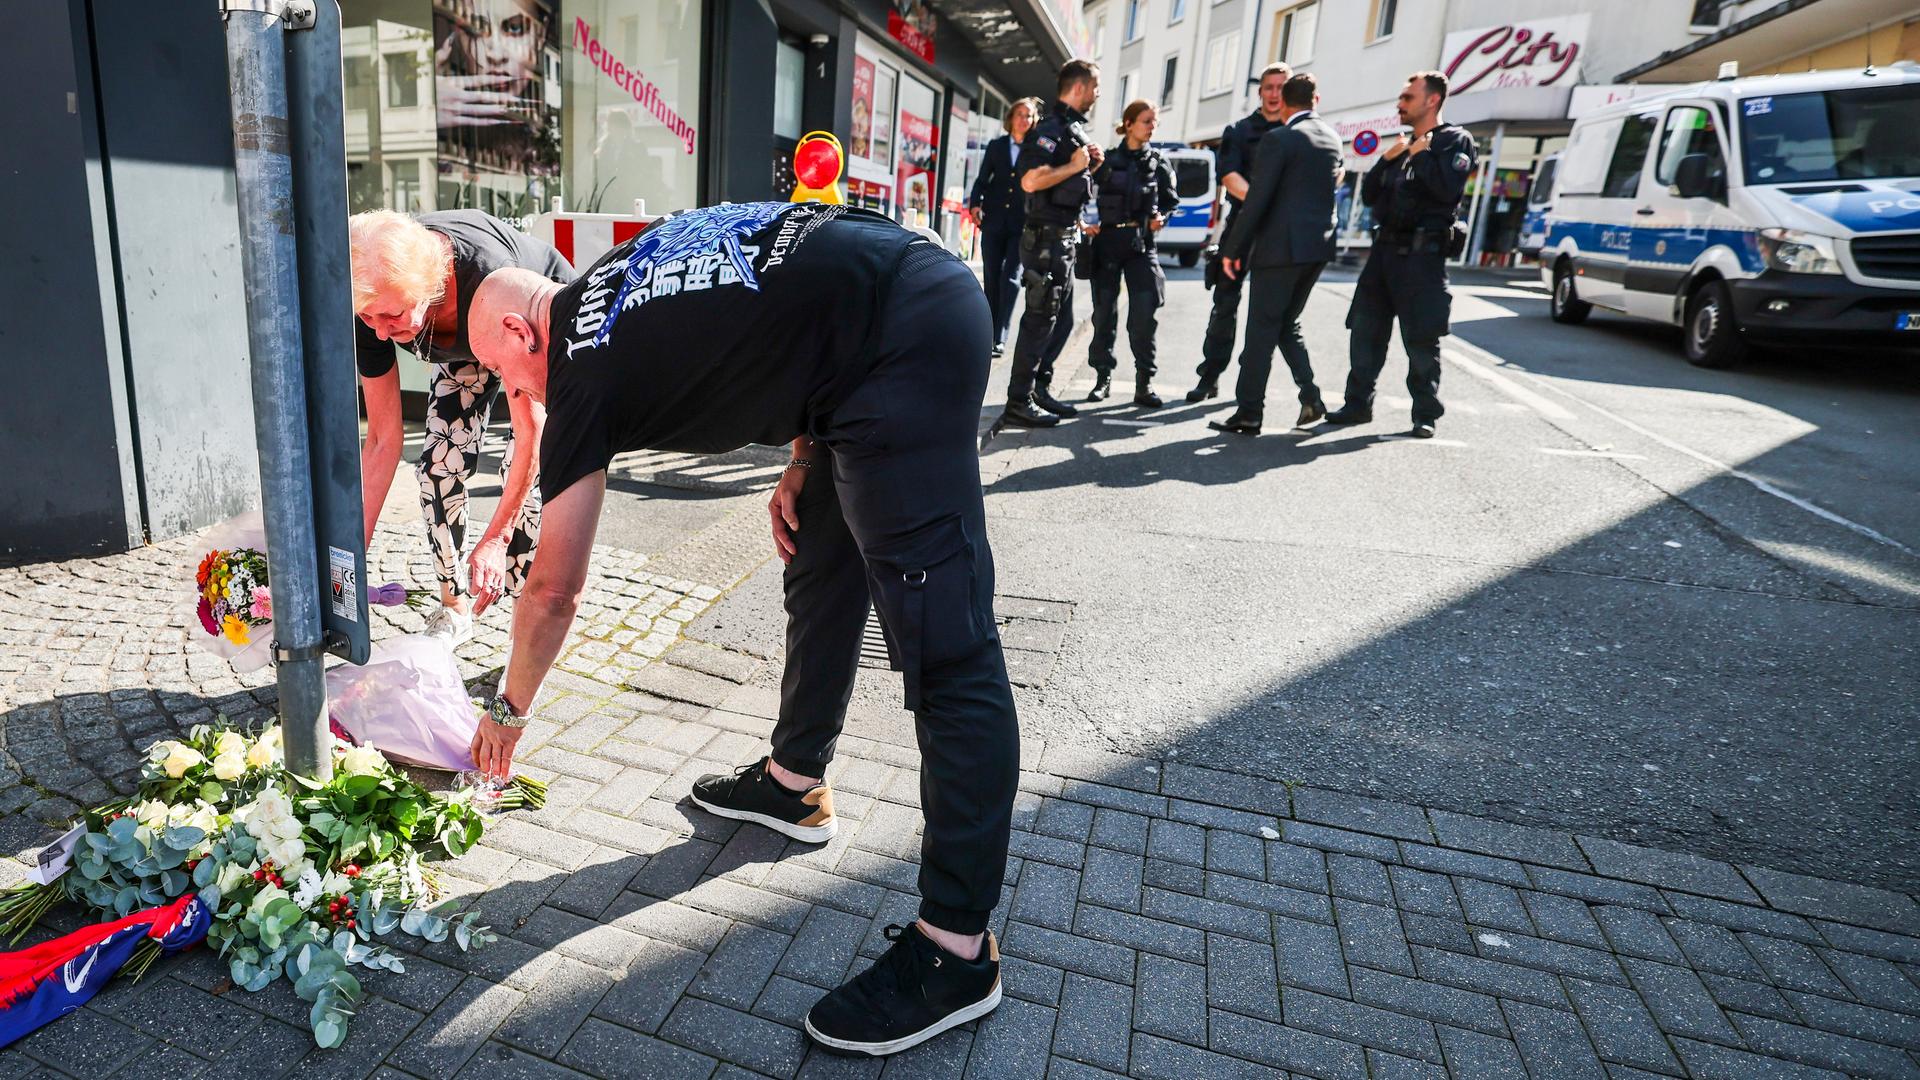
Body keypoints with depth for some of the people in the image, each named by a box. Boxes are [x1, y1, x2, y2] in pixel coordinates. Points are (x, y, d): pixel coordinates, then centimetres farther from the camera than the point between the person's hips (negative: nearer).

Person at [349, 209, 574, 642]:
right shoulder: (372, 304, -29)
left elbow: (531, 428, -37)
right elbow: (383, 440, -19)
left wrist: (495, 539, -38)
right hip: (462, 345, 5)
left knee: (521, 470, -18)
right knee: (439, 466, -7)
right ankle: (453, 610, 11)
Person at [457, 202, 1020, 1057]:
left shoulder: (583, 374, 0)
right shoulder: (615, 278, 23)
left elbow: (553, 593, 7)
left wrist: (508, 711, 24)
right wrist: (804, 463, 17)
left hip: (904, 338, -10)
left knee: (944, 647, -11)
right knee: (821, 571, 19)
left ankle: (958, 950, -3)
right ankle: (795, 782, 36)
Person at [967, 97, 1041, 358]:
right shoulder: (996, 146, 11)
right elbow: (982, 180, 11)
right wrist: (975, 204, -6)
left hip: (1022, 223, -3)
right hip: (994, 219, 3)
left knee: (1010, 278, -8)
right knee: (991, 278, 7)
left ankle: (999, 339, -10)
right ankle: (989, 332, 17)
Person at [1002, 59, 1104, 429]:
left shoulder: (1076, 128, 19)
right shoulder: (1051, 127, -13)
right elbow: (1030, 180, -27)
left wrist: (1090, 165, 11)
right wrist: (1074, 165, -17)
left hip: (1064, 238, 10)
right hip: (1047, 237, -10)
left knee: (1061, 320, 14)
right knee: (1040, 319, -8)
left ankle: (1039, 391, 23)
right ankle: (1019, 403, -3)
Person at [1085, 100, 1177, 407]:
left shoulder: (1158, 162, 11)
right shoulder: (1108, 159, 7)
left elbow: (1171, 201, 13)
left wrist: (1161, 217, -6)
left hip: (1142, 244, 0)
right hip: (1107, 240, 0)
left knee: (1144, 313, -8)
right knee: (1104, 311, 2)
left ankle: (1144, 382, -1)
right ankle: (1103, 376, 13)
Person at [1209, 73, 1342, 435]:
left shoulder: (1278, 138, -10)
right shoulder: (1333, 138, 13)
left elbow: (1257, 199, -14)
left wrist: (1234, 249, -8)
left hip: (1281, 246, -7)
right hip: (1319, 245, 7)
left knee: (1262, 330, -2)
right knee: (1287, 324, 18)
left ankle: (1249, 414, 1)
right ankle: (1311, 398, 7)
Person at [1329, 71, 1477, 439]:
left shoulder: (1454, 140, -1)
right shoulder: (1402, 145, 21)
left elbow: (1447, 189, -18)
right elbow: (1368, 195, 15)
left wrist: (1421, 154, -8)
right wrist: (1387, 159, 2)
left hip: (1422, 254, -7)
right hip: (1384, 249, 7)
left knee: (1421, 339, -3)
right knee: (1365, 331, 7)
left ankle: (1425, 414, 6)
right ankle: (1358, 404, 17)